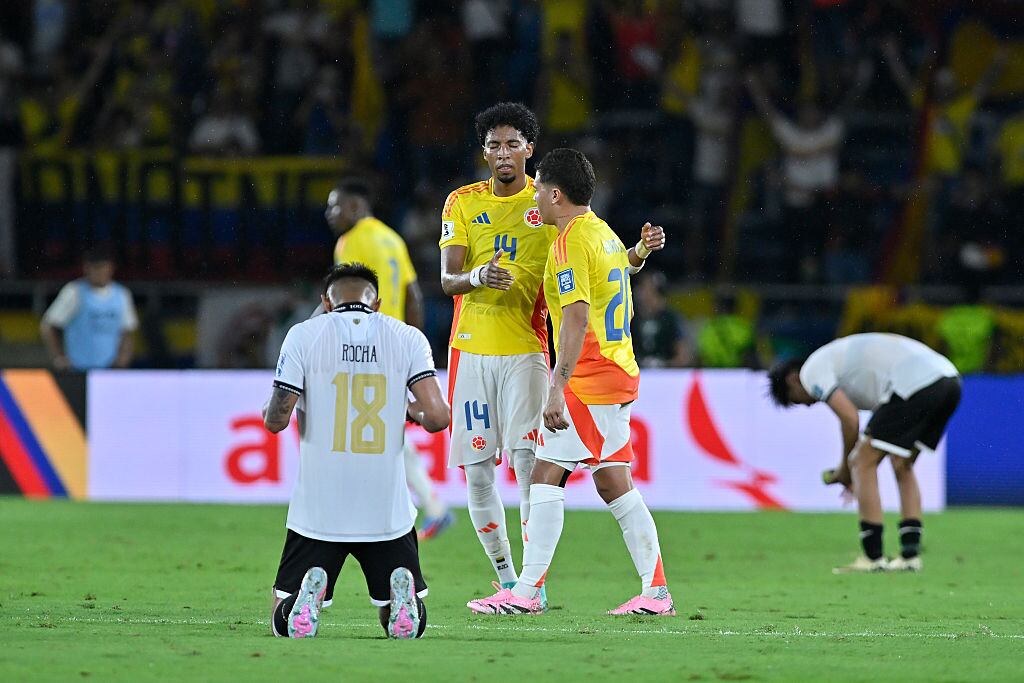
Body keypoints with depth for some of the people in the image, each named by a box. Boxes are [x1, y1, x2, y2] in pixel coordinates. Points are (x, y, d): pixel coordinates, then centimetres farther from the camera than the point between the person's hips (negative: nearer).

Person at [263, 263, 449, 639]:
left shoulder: (303, 335, -1)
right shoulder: (407, 338, 3)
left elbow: (277, 420, -5)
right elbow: (437, 416, -7)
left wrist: (268, 410, 19)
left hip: (317, 510, -1)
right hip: (387, 511, 1)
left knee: (285, 622, 12)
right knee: (407, 624, 16)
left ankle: (309, 594, -22)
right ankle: (402, 594, -19)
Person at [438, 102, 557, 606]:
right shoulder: (462, 202, 7)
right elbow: (447, 280, -2)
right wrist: (477, 276, -24)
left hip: (525, 350, -2)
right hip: (470, 350, 2)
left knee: (527, 460, -17)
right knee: (476, 472, 1)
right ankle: (505, 577, 14)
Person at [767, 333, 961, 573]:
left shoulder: (812, 371, 7)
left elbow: (850, 420, -4)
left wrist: (845, 467, 10)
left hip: (915, 383, -9)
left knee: (864, 463, 1)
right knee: (902, 466, 22)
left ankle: (873, 558, 0)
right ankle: (910, 555, 17)